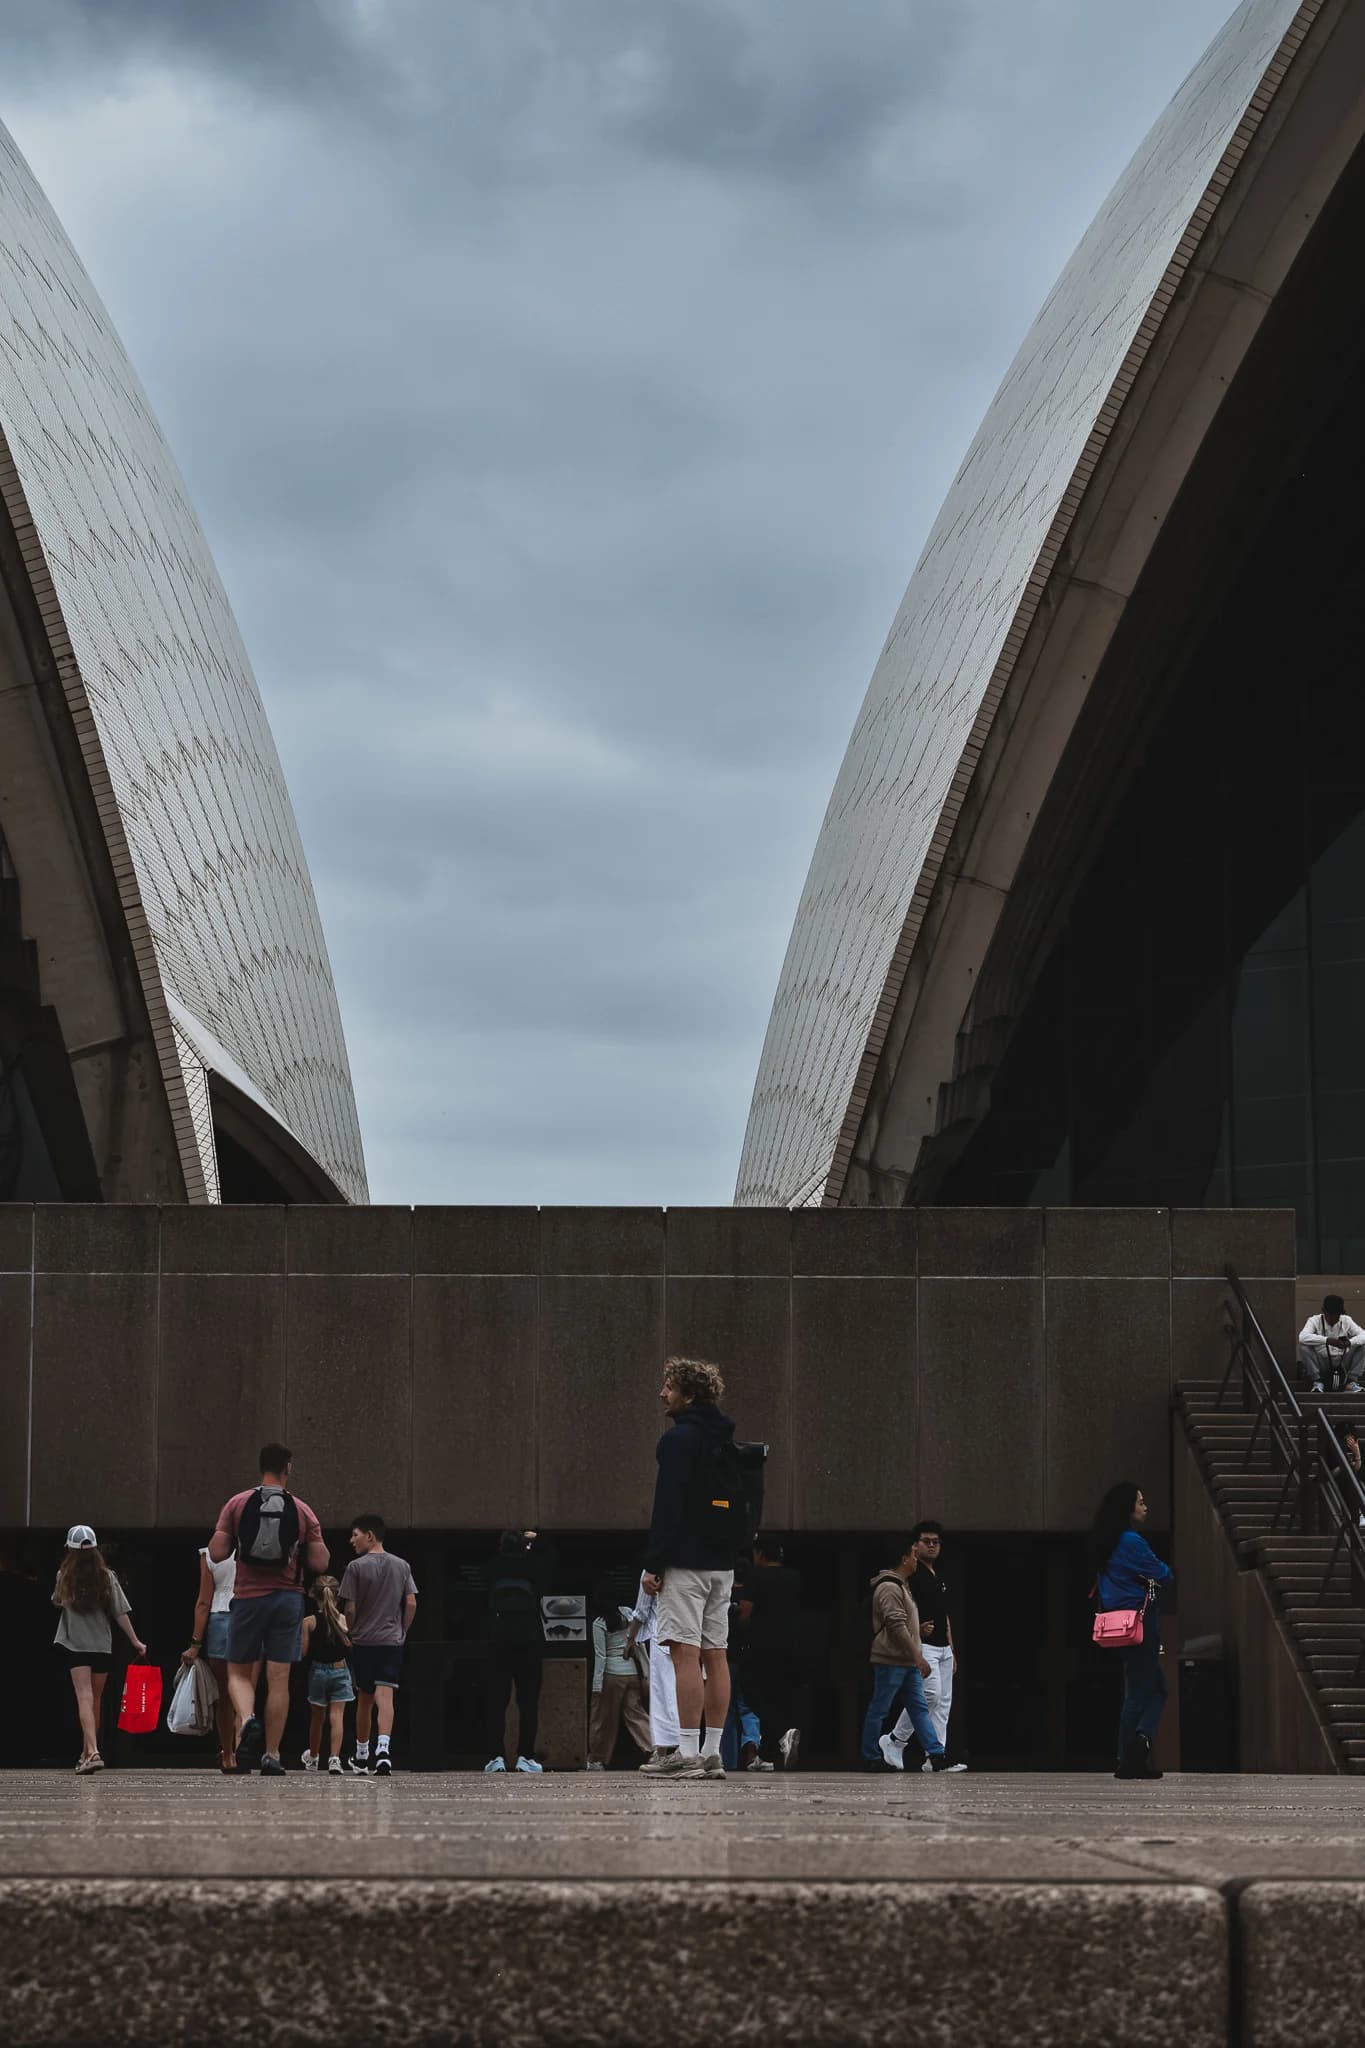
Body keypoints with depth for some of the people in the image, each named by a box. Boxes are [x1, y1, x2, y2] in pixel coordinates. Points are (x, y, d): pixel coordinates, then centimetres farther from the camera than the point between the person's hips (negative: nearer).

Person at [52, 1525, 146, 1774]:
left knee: (85, 1699, -11)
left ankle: (93, 1752, -28)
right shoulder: (106, 1577, -1)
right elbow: (121, 1613, -3)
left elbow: (57, 1602, 17)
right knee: (95, 1701, 15)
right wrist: (135, 1641, 2)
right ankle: (87, 1753, 27)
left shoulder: (65, 1576, -2)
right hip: (102, 1646, 2)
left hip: (74, 1645, -2)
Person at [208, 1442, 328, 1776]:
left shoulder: (237, 1504, 0)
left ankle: (247, 1721, -19)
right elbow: (320, 1563, 1)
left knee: (239, 1672, 11)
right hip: (287, 1599, 0)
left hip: (248, 1598, 0)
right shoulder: (302, 1511, 2)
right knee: (279, 1679, 4)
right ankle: (272, 1755, 4)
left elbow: (216, 1554, -4)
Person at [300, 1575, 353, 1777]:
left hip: (318, 1671, 0)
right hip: (340, 1670, 0)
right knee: (337, 1717, -4)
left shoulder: (309, 1622, -7)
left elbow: (303, 1651, -7)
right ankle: (334, 1758, -19)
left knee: (317, 1717, 17)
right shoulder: (343, 1619, -5)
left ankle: (313, 1757, 35)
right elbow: (351, 1648, -5)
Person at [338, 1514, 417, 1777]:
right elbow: (411, 1603, 3)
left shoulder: (356, 1567, -5)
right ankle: (383, 1750, -29)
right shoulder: (402, 1566, 5)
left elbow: (350, 1608, -6)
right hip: (392, 1640, 1)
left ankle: (361, 1756, 24)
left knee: (364, 1699, 12)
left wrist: (352, 1632, 10)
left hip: (363, 1640, -1)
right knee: (385, 1696, -9)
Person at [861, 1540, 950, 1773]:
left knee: (920, 1708, 4)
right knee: (879, 1710, -1)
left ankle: (936, 1755, 1)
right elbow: (897, 1625, -22)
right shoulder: (889, 1588, -15)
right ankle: (871, 1758, 5)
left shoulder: (902, 1586, 19)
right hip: (890, 1661, -10)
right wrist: (917, 1655, -21)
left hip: (908, 1663, 10)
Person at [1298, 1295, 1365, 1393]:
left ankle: (1352, 1381, -18)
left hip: (1343, 1362, 2)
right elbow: (1303, 1337, -29)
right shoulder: (1314, 1321, -8)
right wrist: (1327, 1340, -41)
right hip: (1322, 1362, -2)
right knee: (1303, 1347, -26)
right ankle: (1316, 1382, -22)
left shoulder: (1346, 1321, -1)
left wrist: (1349, 1342, -36)